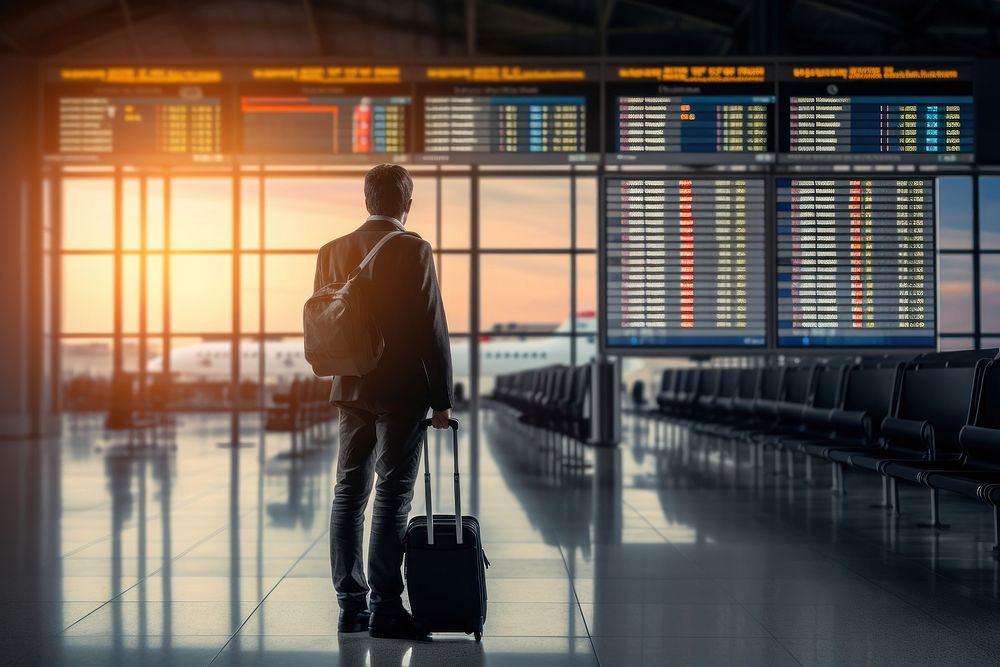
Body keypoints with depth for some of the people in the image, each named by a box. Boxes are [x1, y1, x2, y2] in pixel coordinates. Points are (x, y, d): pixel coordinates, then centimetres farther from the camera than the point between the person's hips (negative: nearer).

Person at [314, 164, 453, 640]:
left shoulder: (333, 252, 6)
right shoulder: (412, 250, -11)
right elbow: (431, 328, -12)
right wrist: (441, 399, -7)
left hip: (351, 390, 5)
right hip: (402, 391, -5)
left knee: (349, 493, 10)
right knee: (392, 496, -2)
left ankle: (350, 605, 14)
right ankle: (384, 608, -1)